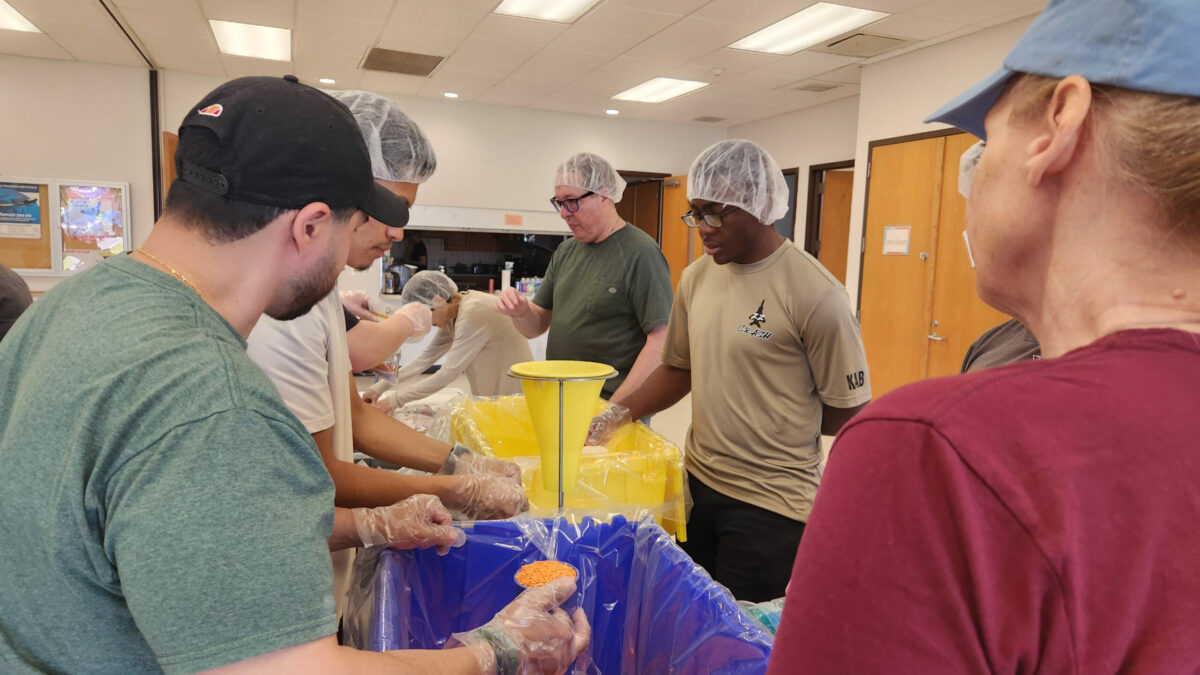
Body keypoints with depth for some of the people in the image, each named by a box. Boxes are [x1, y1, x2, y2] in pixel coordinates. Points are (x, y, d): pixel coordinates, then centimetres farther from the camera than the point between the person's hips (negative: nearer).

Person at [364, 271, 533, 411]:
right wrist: (381, 387, 3)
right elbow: (426, 358, 8)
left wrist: (397, 399, -16)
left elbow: (448, 373, -22)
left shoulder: (473, 314, -24)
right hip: (492, 394, 9)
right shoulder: (453, 314, 5)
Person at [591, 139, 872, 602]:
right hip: (698, 482, 6)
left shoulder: (814, 293, -17)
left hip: (770, 507, -6)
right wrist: (620, 412, 0)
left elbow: (848, 413, -11)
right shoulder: (696, 277, 3)